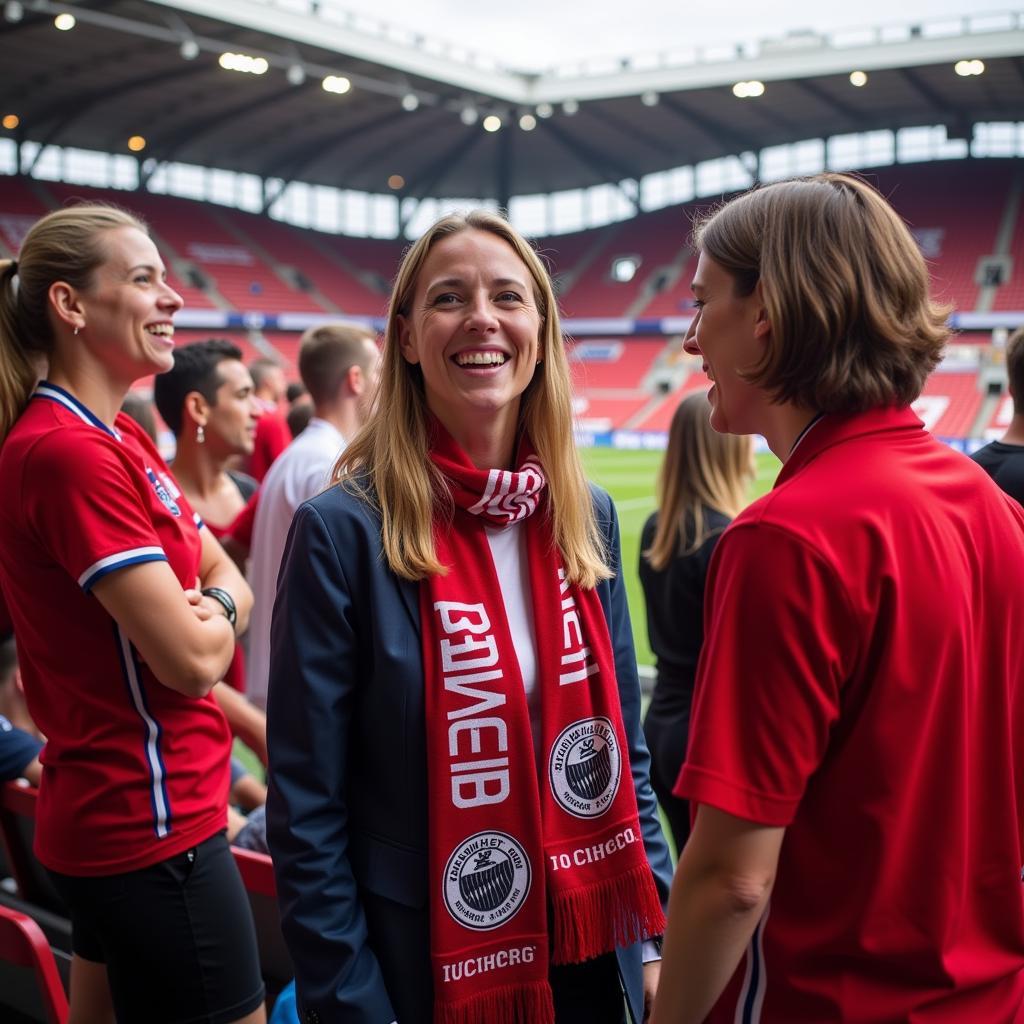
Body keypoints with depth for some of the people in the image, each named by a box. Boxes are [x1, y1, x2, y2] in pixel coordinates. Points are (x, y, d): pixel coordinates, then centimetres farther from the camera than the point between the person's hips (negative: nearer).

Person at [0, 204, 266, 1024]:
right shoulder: (69, 451, -20)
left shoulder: (116, 436, 9)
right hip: (152, 821, -9)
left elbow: (231, 582, 11)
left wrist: (206, 607, -10)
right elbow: (193, 659, -23)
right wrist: (214, 613, -3)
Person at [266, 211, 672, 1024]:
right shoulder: (343, 531, -15)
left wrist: (652, 936, 5)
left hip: (591, 955, 5)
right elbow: (306, 810, -12)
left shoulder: (588, 516, -1)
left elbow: (625, 746, 6)